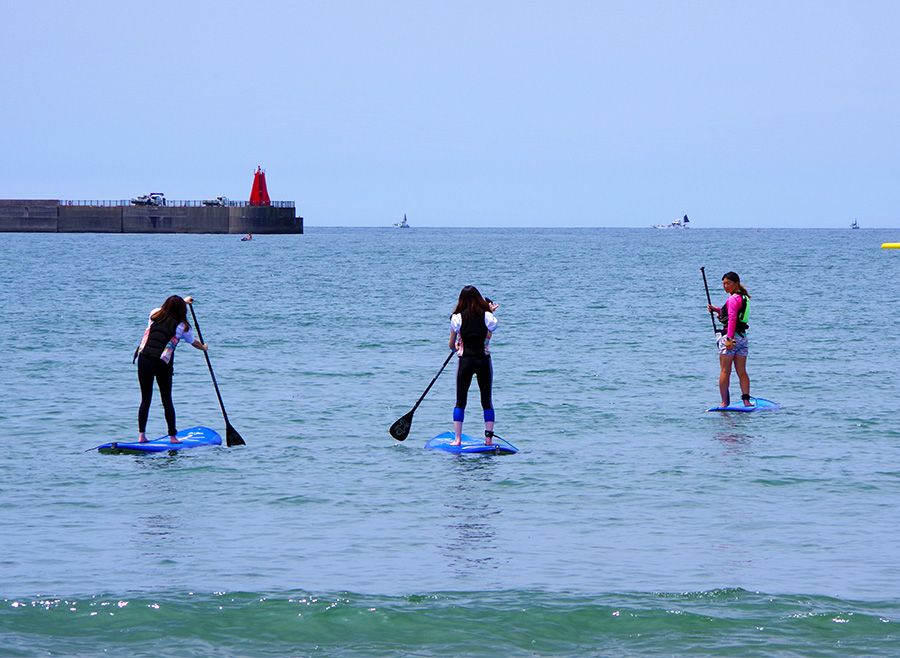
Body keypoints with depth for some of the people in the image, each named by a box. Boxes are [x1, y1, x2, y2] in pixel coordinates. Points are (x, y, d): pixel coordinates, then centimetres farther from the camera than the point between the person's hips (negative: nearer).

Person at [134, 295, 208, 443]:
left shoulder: (155, 314, 10)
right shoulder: (182, 326, 3)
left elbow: (167, 308, 35)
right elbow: (193, 342, 22)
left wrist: (182, 301, 51)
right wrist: (204, 347, 44)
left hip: (144, 360, 2)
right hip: (163, 364, -2)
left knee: (145, 399, 9)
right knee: (167, 400, 7)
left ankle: (141, 435, 5)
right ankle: (172, 436, 10)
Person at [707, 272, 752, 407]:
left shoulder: (733, 298, -12)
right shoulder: (743, 297, 15)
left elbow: (732, 318, -23)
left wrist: (729, 338, -28)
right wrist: (715, 309, 19)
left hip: (730, 336, -9)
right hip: (742, 337, 9)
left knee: (725, 372, -2)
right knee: (742, 372, 9)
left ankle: (725, 402, -2)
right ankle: (746, 400, 2)